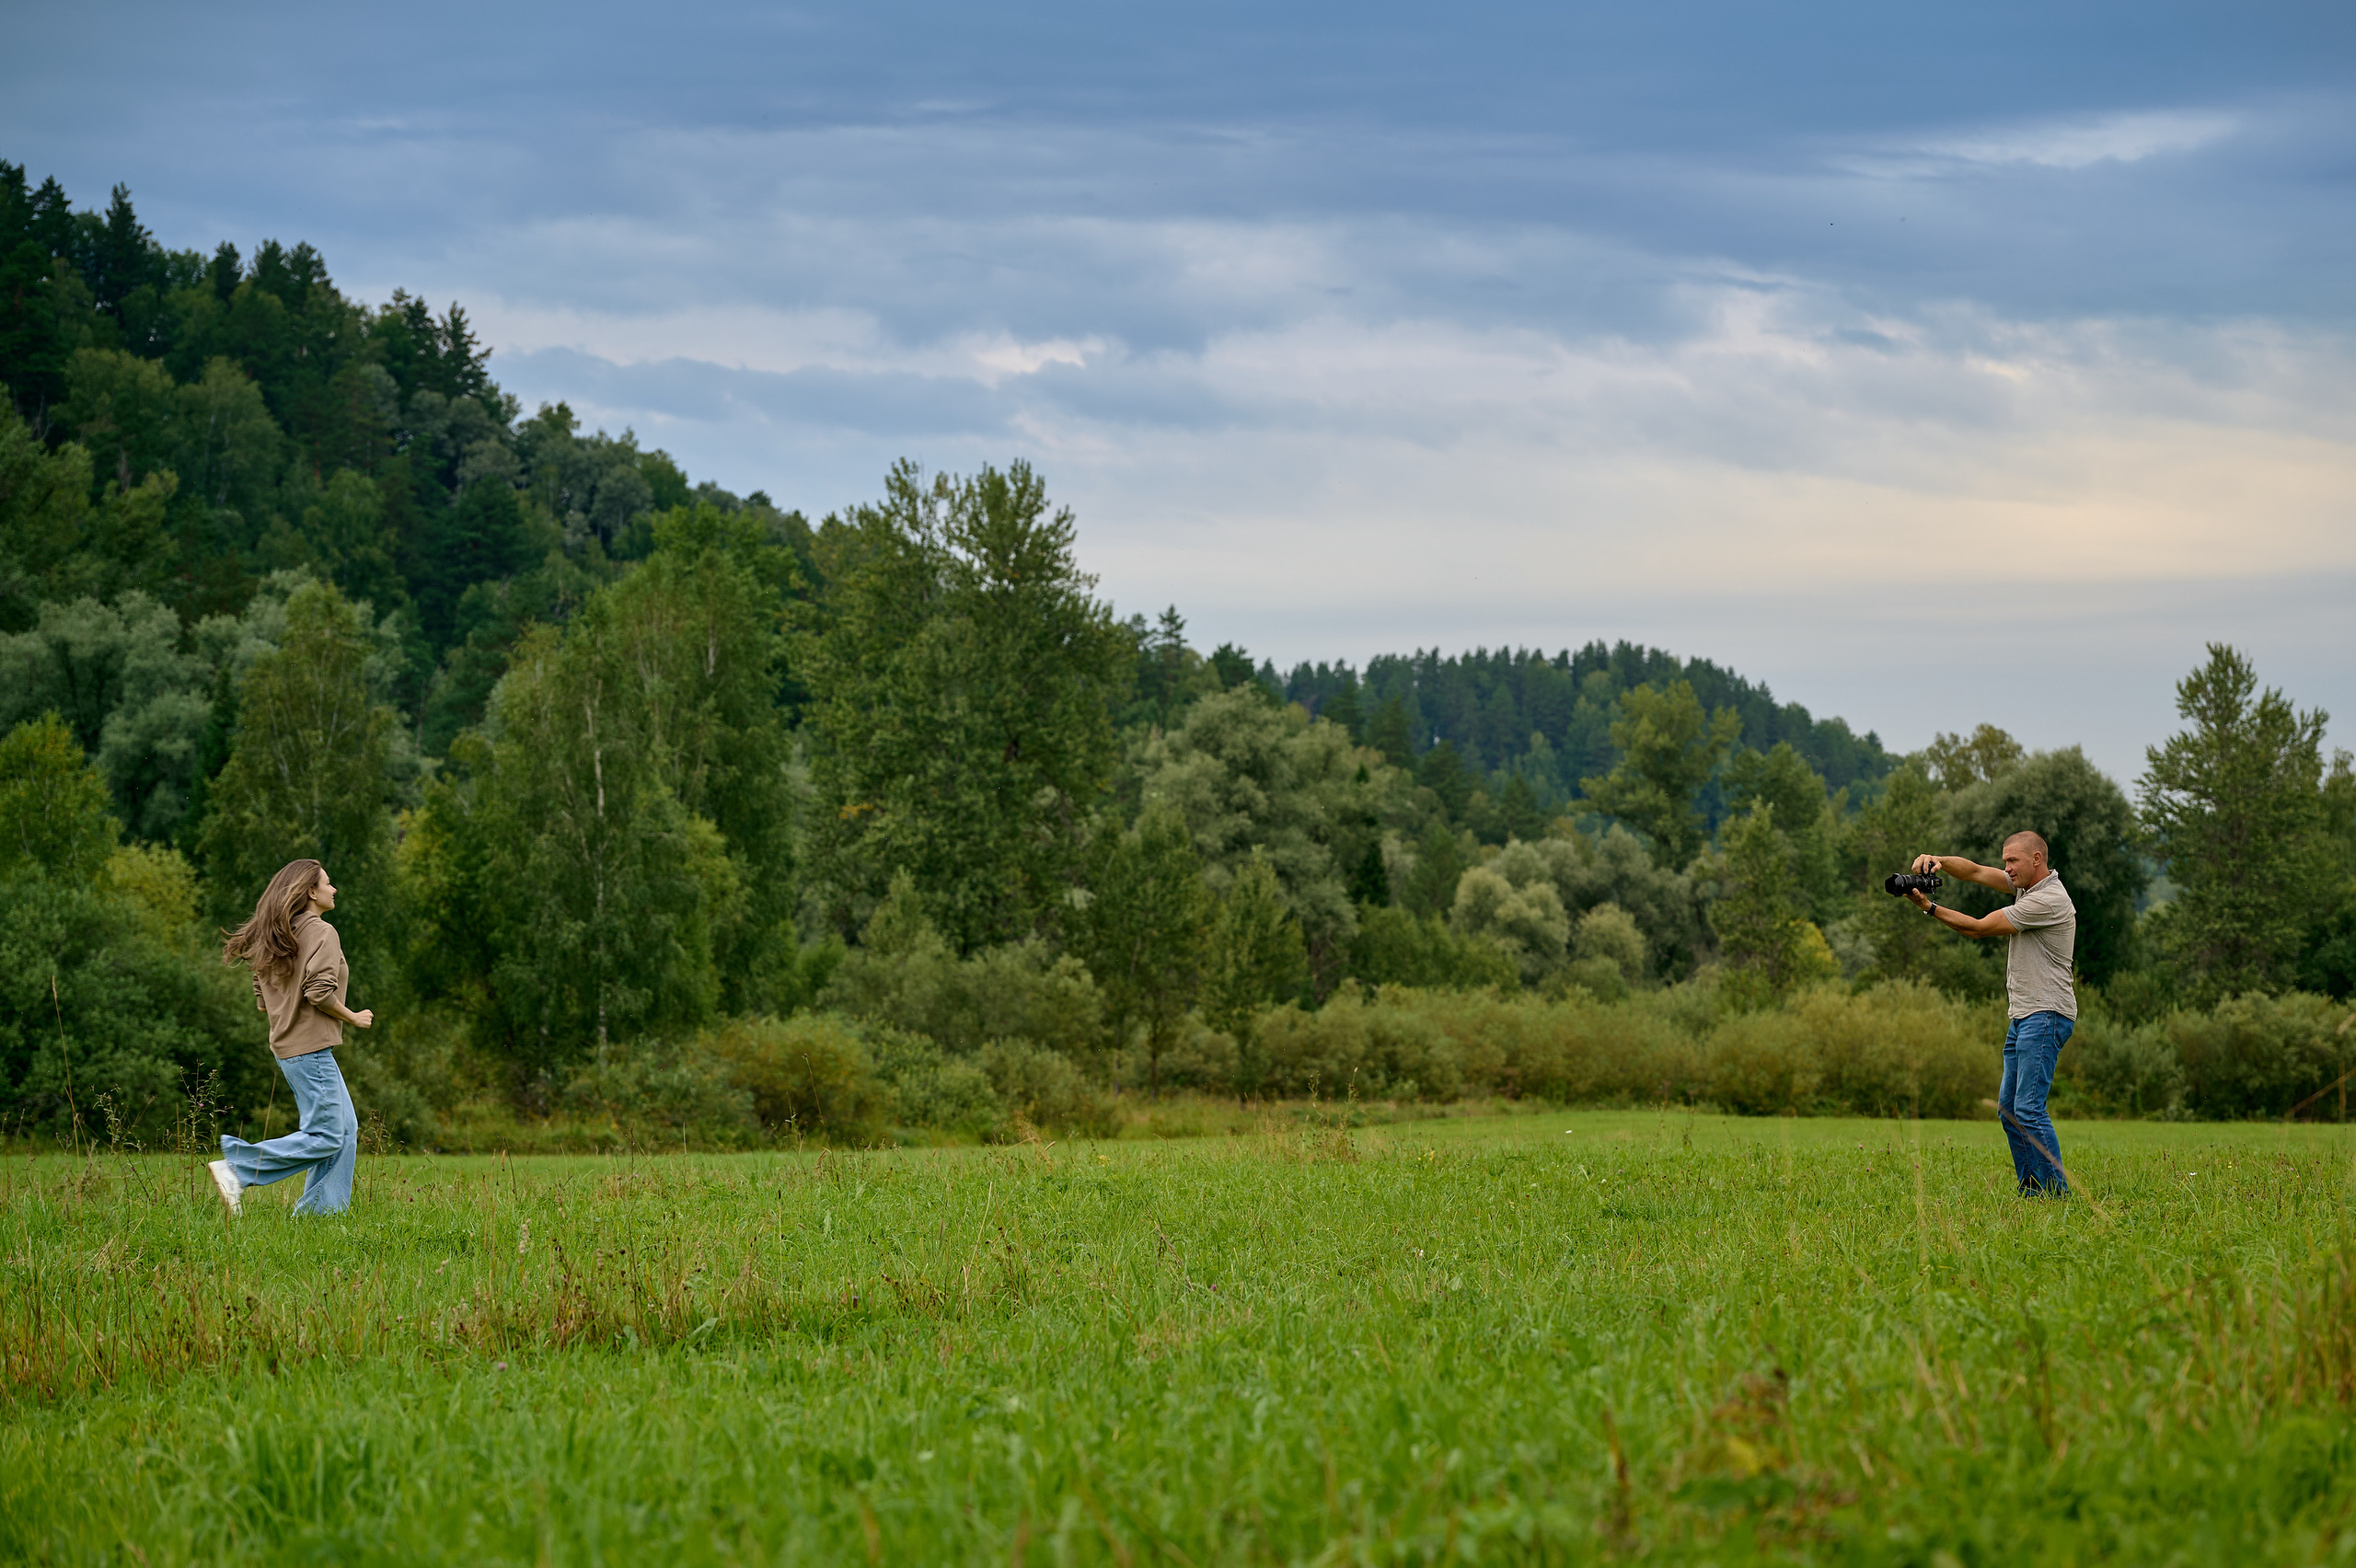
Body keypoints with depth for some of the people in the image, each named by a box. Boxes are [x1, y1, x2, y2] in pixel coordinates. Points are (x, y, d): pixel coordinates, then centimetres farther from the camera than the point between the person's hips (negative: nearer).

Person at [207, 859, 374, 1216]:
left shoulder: (277, 938, 14)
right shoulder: (321, 932, -12)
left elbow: (262, 999, 16)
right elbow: (320, 992, -22)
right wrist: (353, 1018, -8)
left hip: (287, 1047, 10)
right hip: (311, 1048, -10)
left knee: (345, 1129, 13)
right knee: (324, 1136, -9)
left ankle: (319, 1212, 9)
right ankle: (236, 1167, -14)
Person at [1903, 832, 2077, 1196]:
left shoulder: (2048, 900, -17)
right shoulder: (2027, 884, 13)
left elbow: (1979, 928, -13)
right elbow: (1974, 872, 13)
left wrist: (1927, 906, -8)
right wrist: (1936, 861, -8)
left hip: (2046, 1015, -10)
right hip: (2023, 1016, 10)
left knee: (2028, 1108, -15)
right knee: (2008, 1108, 9)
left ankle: (2057, 1191, -14)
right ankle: (2031, 1191, 12)